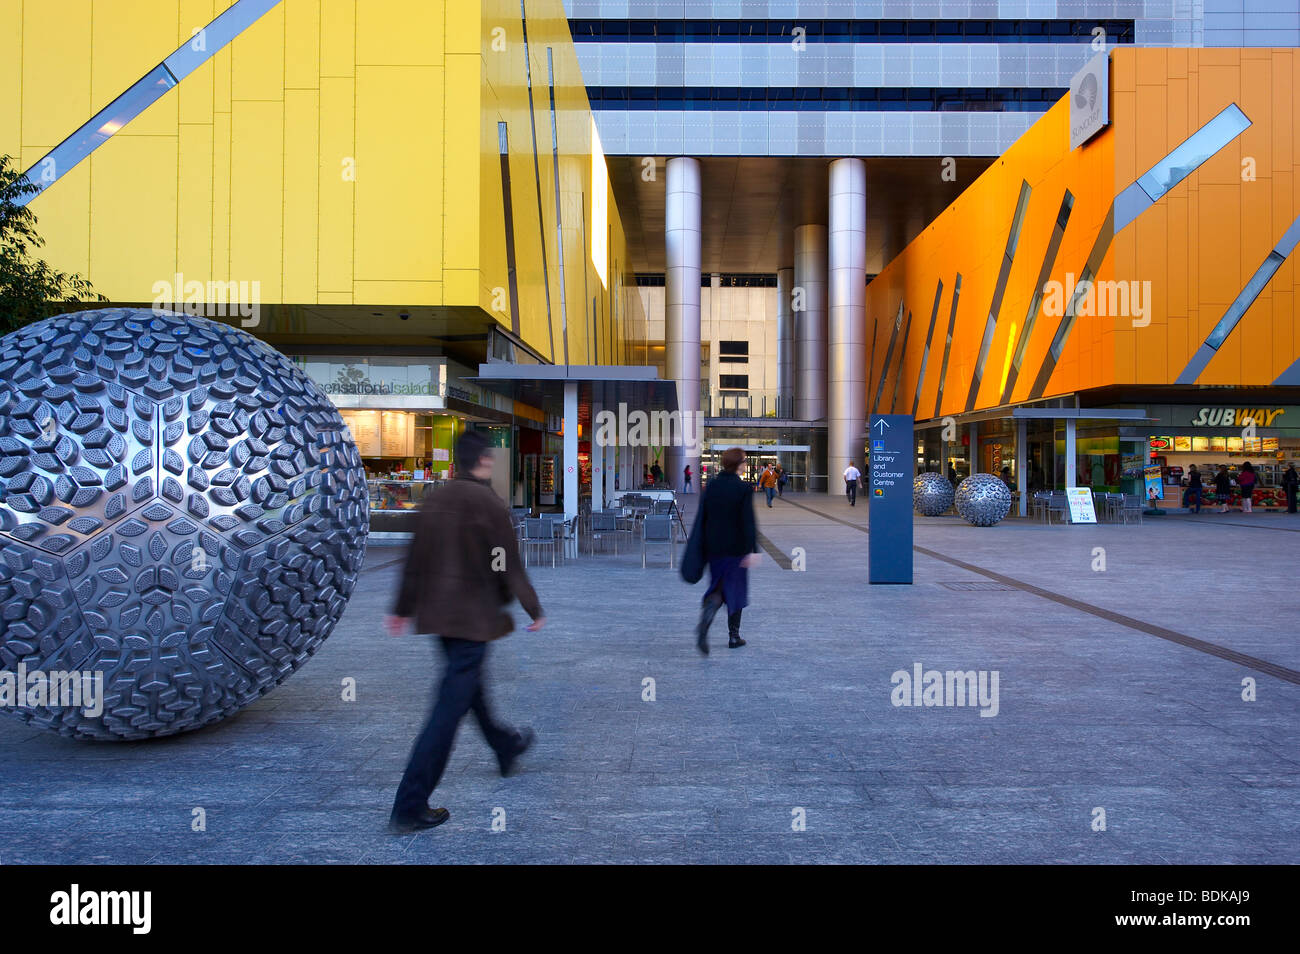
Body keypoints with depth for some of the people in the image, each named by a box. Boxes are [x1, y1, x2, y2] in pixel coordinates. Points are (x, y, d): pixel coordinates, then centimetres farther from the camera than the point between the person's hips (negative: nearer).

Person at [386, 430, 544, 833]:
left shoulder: (433, 499, 5)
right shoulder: (488, 502, -15)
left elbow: (415, 558, 10)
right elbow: (508, 563, -12)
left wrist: (403, 608, 19)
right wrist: (534, 609, -1)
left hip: (438, 614, 8)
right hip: (474, 615, -8)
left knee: (470, 683, 26)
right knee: (449, 708, -4)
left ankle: (505, 746, 49)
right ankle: (409, 808, -2)